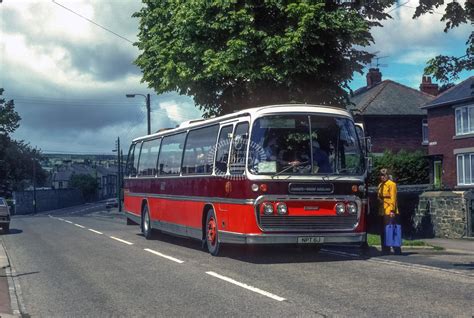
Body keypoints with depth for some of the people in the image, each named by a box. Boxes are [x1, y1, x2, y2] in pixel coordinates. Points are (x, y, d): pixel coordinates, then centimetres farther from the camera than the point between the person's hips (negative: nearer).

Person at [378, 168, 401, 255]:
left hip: (390, 212, -8)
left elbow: (393, 198, -13)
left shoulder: (392, 184, -7)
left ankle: (397, 250, -4)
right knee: (383, 232, 8)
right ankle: (385, 250, 14)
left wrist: (392, 210, -19)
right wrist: (379, 210, 15)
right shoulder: (380, 185, 15)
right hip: (382, 212, 8)